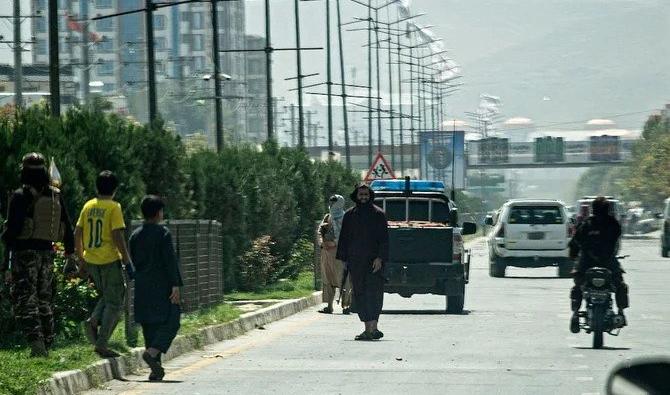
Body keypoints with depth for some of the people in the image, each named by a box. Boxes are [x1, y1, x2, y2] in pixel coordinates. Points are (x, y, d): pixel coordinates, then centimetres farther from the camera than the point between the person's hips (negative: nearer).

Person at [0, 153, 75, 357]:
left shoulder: (20, 197, -10)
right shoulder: (56, 196, 8)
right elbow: (67, 229, 11)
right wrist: (70, 254, 17)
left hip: (25, 254, -5)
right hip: (47, 252, 5)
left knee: (25, 301, -6)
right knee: (45, 301, 14)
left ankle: (35, 340, -24)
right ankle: (46, 346, 16)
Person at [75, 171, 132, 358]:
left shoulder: (88, 206, 6)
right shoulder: (114, 207, -11)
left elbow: (77, 233, 8)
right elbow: (118, 236, -17)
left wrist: (81, 257, 18)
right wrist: (127, 260, -10)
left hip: (91, 261, 6)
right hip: (110, 261, -6)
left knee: (107, 296, 25)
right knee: (114, 303, 5)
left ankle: (93, 321, 0)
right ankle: (102, 344, -1)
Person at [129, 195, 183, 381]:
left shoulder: (135, 235, 9)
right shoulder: (163, 233, -9)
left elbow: (131, 262, 13)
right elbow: (170, 261, -14)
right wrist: (176, 285, -14)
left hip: (142, 288, 6)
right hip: (162, 286, -6)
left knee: (149, 325, 8)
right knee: (170, 322, -2)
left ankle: (156, 369, 7)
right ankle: (152, 352, -25)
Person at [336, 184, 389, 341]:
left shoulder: (378, 214, 2)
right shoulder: (349, 215, 12)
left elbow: (384, 239, -3)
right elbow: (344, 238, 14)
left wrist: (380, 258, -14)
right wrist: (343, 259, 6)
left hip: (374, 262, -4)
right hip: (355, 262, 4)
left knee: (373, 294, -12)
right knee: (360, 295, 3)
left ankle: (372, 328, -21)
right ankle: (369, 328, 8)